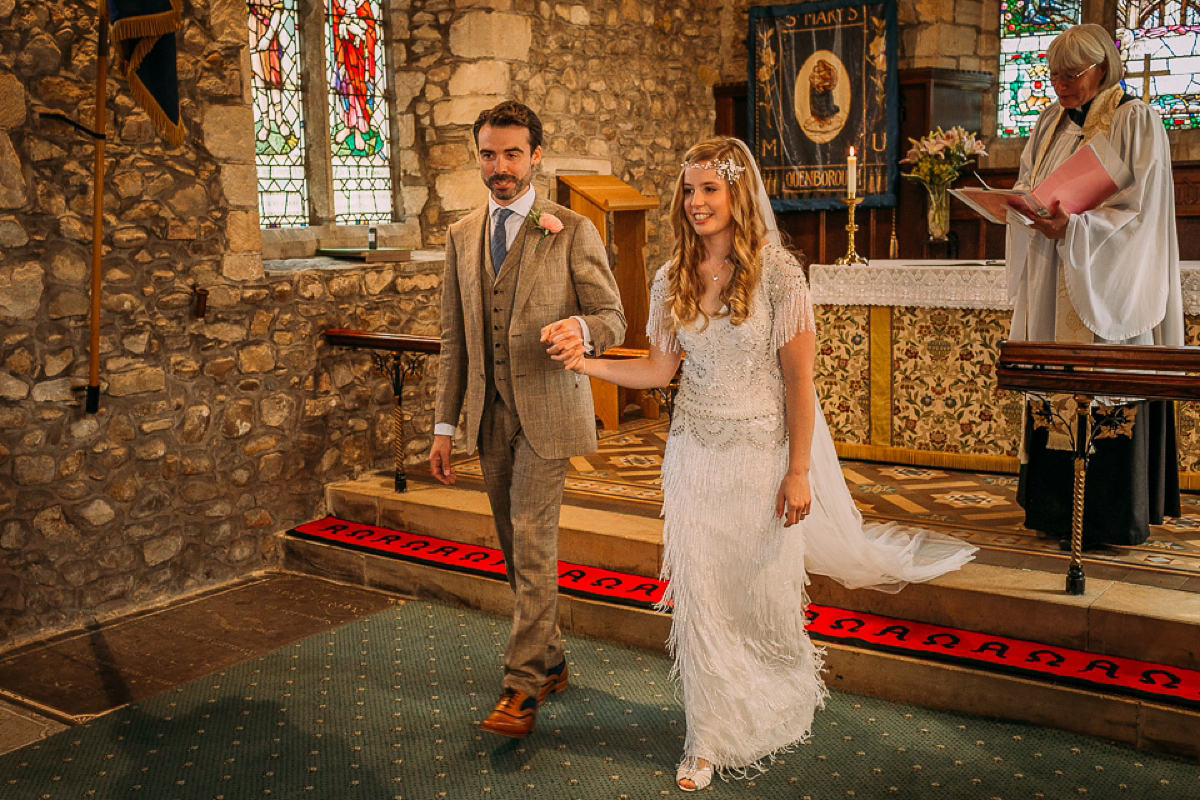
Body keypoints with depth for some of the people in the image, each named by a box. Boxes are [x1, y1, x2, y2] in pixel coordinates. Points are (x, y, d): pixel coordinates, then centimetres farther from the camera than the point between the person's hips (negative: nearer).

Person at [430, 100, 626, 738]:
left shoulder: (573, 231, -4)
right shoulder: (462, 236, 10)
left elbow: (614, 320, -3)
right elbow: (454, 340, 12)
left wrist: (581, 328, -27)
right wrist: (444, 425, 9)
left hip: (546, 408, -5)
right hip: (488, 413, 5)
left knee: (532, 541, -9)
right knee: (515, 545, 12)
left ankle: (522, 686, 0)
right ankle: (548, 660, 28)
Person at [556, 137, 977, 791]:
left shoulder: (777, 272, -11)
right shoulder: (673, 277, 2)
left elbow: (798, 380, -10)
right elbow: (659, 368, 5)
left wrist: (799, 472, -11)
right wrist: (589, 364, -11)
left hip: (762, 450, -3)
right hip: (695, 450, 4)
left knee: (764, 588, 10)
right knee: (699, 594, 6)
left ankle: (779, 708, 39)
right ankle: (709, 740, 20)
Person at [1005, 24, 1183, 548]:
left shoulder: (1135, 121, -4)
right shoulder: (1051, 124, 15)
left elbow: (1139, 209, -10)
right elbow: (1028, 188, 17)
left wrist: (1074, 227, -23)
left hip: (1106, 284, -6)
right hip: (1053, 285, 6)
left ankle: (1111, 519, 3)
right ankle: (1058, 509, 12)